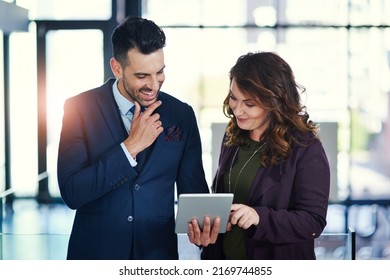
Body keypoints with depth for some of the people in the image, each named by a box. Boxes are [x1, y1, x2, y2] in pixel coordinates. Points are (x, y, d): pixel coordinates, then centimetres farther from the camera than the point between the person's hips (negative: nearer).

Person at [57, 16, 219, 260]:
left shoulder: (182, 115, -3)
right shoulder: (80, 108, -10)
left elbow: (192, 188, 1)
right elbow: (71, 193, -17)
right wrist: (130, 146, -22)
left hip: (159, 253, 2)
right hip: (94, 252, -2)